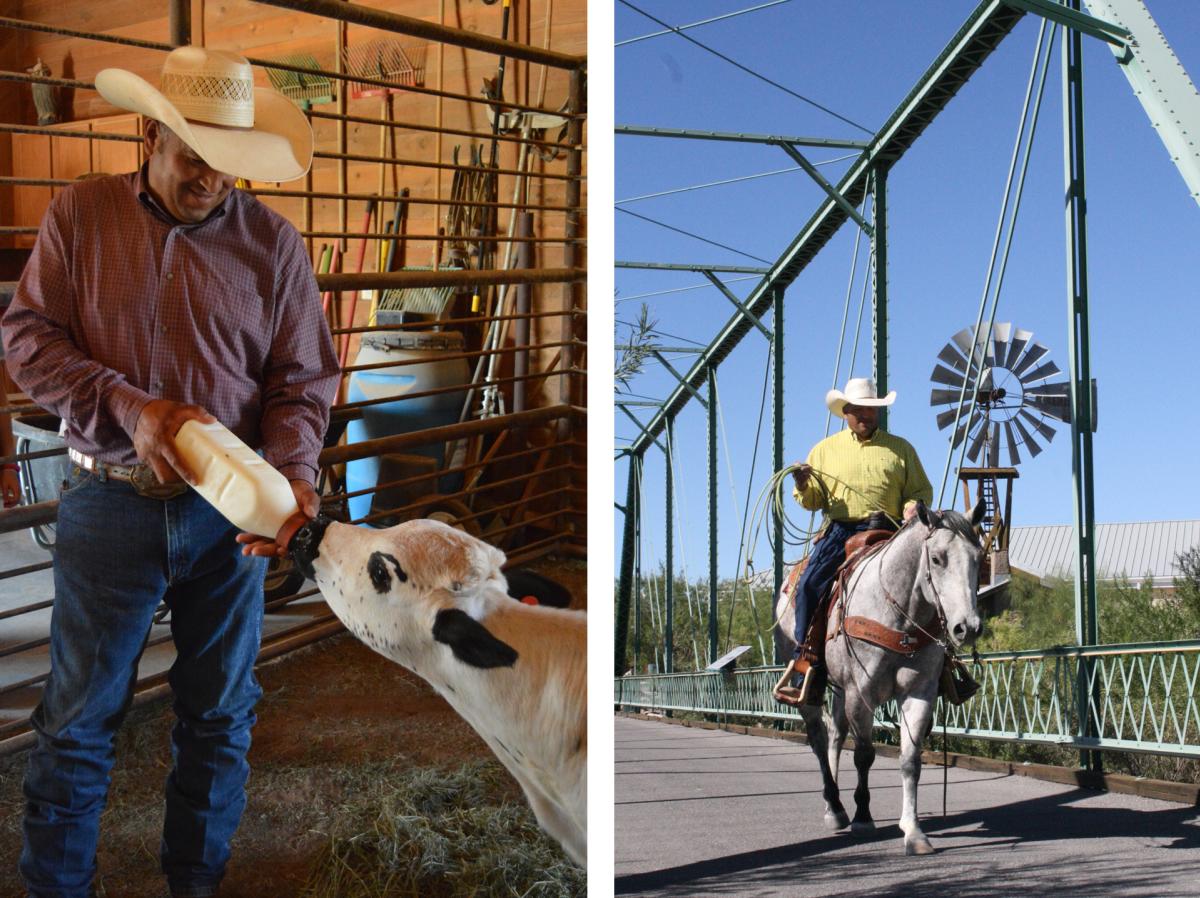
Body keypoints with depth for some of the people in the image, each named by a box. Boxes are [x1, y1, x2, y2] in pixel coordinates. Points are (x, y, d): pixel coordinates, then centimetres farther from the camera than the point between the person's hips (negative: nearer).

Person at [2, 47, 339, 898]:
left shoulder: (272, 240, 0)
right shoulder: (81, 213, -1)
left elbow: (304, 378, 2)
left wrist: (292, 469, -17)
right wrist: (131, 410, -17)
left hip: (230, 510, 2)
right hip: (111, 502, -1)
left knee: (220, 716, 12)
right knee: (80, 715, 7)